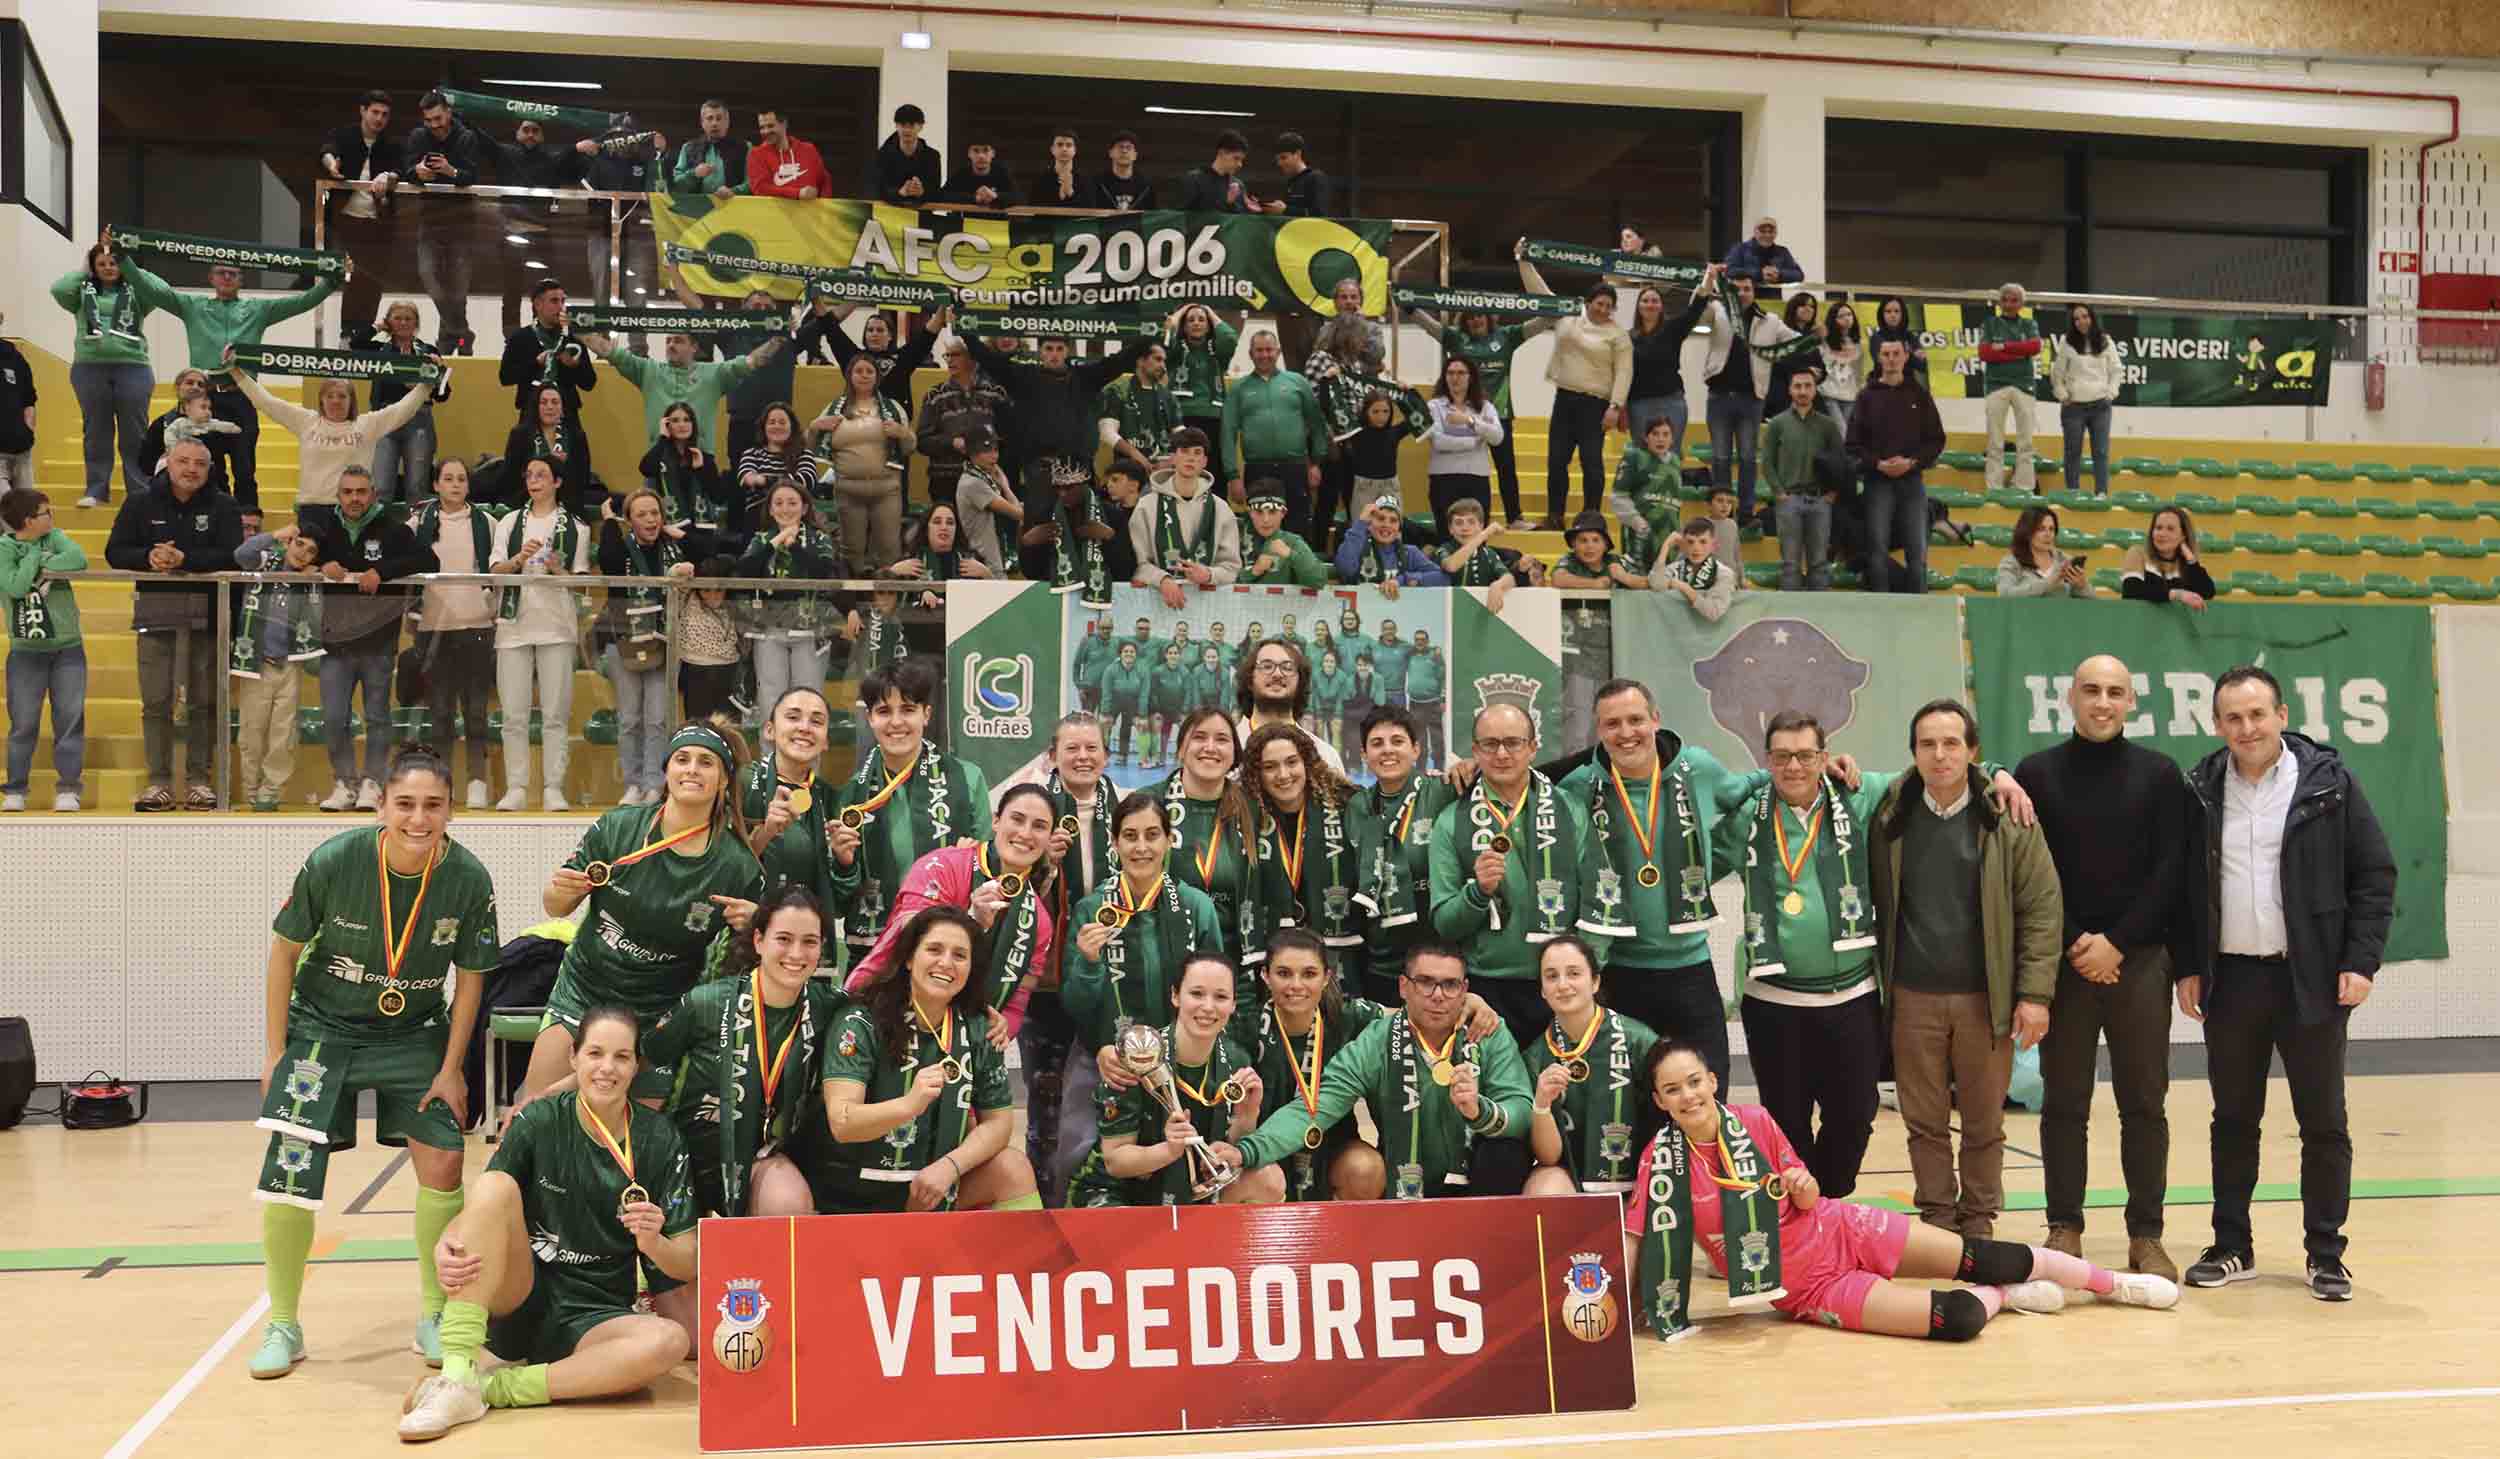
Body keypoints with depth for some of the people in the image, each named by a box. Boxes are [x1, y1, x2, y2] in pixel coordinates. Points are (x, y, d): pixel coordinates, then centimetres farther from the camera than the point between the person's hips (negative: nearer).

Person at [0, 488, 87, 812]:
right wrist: (36, 557, -12)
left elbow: (79, 559, -16)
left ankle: (68, 787, 7)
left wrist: (40, 564, -16)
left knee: (70, 718, 1)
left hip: (68, 648, 2)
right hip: (26, 651, -2)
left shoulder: (55, 537, 2)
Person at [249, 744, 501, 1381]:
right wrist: (276, 1053, -5)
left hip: (414, 1034, 1)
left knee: (442, 1163, -5)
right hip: (323, 1026, -1)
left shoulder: (468, 879, -18)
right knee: (289, 1169, -9)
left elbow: (469, 978, -5)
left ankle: (434, 1317, 15)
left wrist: (451, 1069, -5)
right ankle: (283, 1325, 11)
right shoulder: (333, 862, -22)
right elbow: (284, 952, -8)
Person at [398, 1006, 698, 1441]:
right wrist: (446, 1245, -27)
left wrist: (653, 1244, -26)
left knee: (670, 1341, -32)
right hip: (518, 1305, 0)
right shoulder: (539, 1122, -3)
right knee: (496, 1185, -24)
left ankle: (494, 1389, -23)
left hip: (596, 1320, 0)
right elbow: (477, 1209, -4)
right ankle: (457, 1377, -29)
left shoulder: (659, 1140, -3)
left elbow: (688, 1266, -4)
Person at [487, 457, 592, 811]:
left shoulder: (576, 527, 10)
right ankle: (516, 787, 1)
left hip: (557, 626, -1)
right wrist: (519, 559, -14)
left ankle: (553, 788, -2)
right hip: (514, 625, 2)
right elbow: (495, 571, 5)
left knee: (556, 713, -4)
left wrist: (557, 570, -13)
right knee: (514, 714, -2)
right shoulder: (509, 522, 15)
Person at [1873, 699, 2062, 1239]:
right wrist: (1878, 982, 2)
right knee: (1925, 1121, 8)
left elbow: (2043, 908, -3)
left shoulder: (2008, 818, -4)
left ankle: (1978, 1224, 23)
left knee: (1984, 1123, 8)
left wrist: (2034, 993, -8)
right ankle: (1937, 1221, 21)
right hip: (1913, 997, 1)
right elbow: (1875, 902, 9)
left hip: (1986, 997, -1)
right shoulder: (1890, 815, 2)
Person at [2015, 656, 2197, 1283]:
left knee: (2144, 1105, 4)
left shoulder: (2159, 775, 5)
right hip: (2062, 961, 0)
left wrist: (2117, 943, -10)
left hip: (2140, 961, 0)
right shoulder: (2036, 774, 4)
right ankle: (2065, 1231, 12)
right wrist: (2074, 945, -9)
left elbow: (2170, 871, -1)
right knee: (2063, 1105, 5)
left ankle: (2146, 1236, 12)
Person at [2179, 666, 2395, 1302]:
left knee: (2323, 1123, 5)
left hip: (2312, 979, -2)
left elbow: (2375, 875, -2)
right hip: (2230, 979, 2)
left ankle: (2326, 1255, 16)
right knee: (2233, 1119, 10)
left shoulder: (2328, 780, -3)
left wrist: (2361, 961, -9)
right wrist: (2187, 968, 3)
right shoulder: (2200, 790, 3)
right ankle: (2232, 1247, 20)